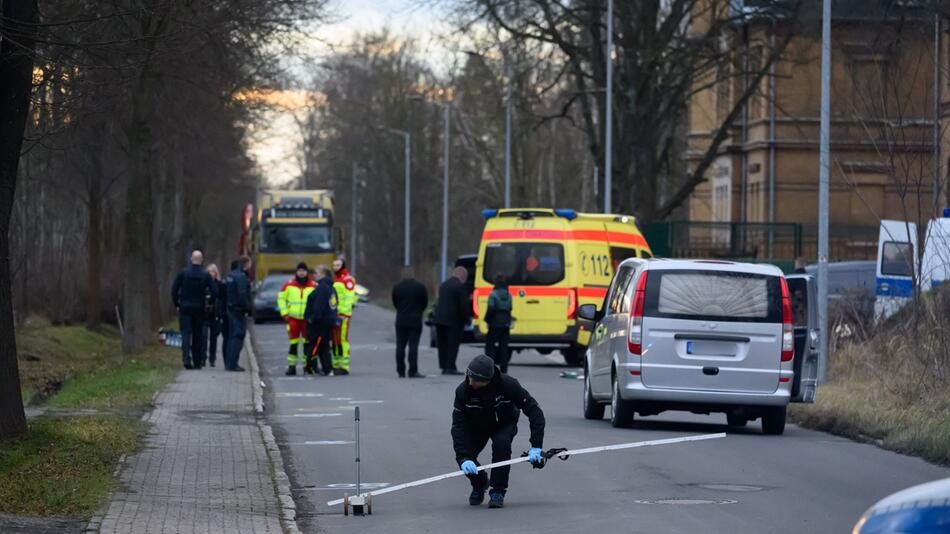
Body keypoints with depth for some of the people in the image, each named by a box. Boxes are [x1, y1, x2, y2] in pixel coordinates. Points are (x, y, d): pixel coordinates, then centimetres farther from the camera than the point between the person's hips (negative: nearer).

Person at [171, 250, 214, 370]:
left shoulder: (183, 273, -3)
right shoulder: (206, 275, -5)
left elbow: (174, 289, -3)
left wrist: (176, 304, 6)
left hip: (185, 307, 0)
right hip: (199, 308, 0)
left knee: (186, 333, -2)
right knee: (198, 335, 9)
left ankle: (186, 359, -19)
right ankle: (197, 362, 12)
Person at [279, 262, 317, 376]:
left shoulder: (313, 286, 2)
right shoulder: (289, 285, 3)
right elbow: (281, 298, 11)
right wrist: (284, 313, 4)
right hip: (293, 318, 0)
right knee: (293, 343, 0)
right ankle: (292, 366, 3)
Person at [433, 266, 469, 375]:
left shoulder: (443, 285, 15)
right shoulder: (460, 286, -11)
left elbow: (439, 302, 15)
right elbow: (464, 305, -13)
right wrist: (465, 320, -3)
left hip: (440, 319, 7)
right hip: (453, 320, -7)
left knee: (442, 344, 10)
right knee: (453, 344, -3)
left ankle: (444, 367, 12)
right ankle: (450, 367, -6)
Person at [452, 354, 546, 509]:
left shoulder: (508, 385, -33)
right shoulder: (463, 391, -29)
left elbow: (534, 411, -27)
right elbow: (458, 426, -29)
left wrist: (536, 447, -34)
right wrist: (463, 458, -42)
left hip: (504, 425, -2)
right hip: (476, 427, 2)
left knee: (501, 443, -34)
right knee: (463, 456, -20)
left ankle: (498, 492, -18)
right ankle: (479, 484, 14)